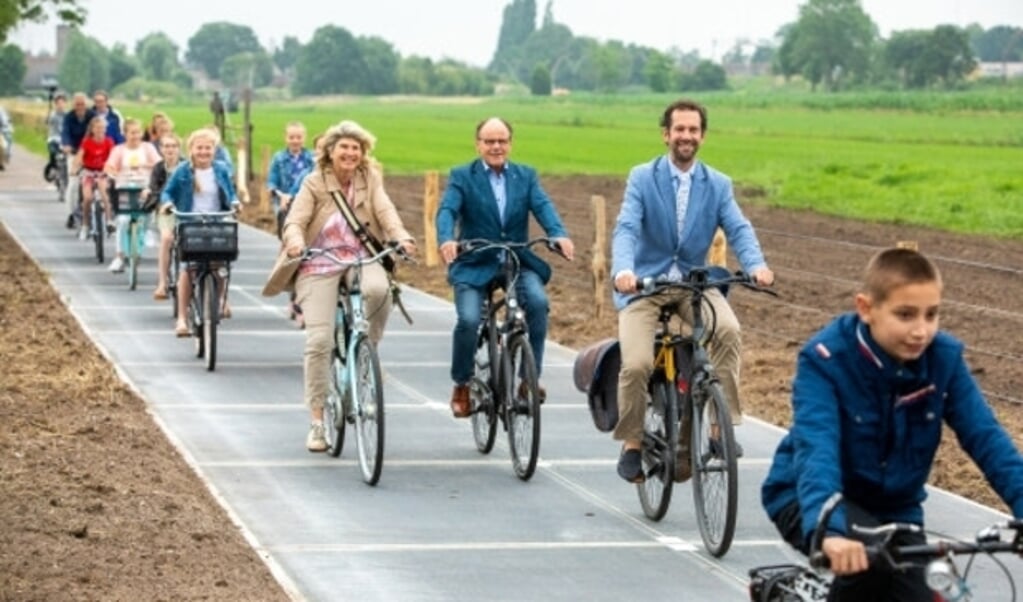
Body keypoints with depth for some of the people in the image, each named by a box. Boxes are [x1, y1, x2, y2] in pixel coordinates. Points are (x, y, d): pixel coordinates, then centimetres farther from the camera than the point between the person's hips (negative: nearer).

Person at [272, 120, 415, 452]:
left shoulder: (369, 179, 3)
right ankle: (317, 421, 1)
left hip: (361, 259, 1)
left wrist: (401, 236, -31)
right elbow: (295, 220, -10)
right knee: (319, 341, -11)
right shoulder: (315, 183, -2)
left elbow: (385, 210, -10)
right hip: (320, 265, -1)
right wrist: (295, 241, -34)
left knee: (378, 289, -36)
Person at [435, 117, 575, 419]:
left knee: (538, 301, -27)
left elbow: (543, 206, -6)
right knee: (469, 319, -22)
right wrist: (446, 240, -34)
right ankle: (461, 385, 2)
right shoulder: (462, 177, 4)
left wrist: (560, 234, -27)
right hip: (474, 264, -2)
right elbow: (447, 210, -12)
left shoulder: (526, 176, 11)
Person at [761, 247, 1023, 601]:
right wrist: (828, 529, -55)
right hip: (809, 499, -4)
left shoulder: (944, 358, -14)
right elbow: (816, 447, -38)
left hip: (893, 509, 5)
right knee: (866, 556, -33)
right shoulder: (825, 359, -25)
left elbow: (985, 437, -19)